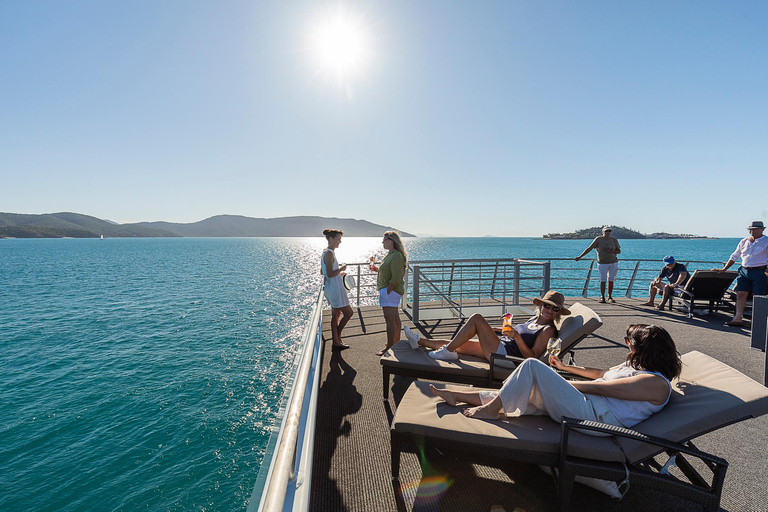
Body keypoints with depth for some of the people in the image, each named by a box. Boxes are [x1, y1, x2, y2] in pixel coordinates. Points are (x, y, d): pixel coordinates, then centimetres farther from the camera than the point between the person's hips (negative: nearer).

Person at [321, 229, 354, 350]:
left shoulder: (327, 253, 12)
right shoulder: (329, 254, -19)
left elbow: (322, 271, 20)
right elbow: (330, 274, -24)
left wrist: (339, 273, 18)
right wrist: (341, 269, -11)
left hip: (333, 289, 10)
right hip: (334, 289, -10)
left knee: (336, 315, 14)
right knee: (348, 312, -2)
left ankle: (336, 341, 20)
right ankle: (337, 338, 10)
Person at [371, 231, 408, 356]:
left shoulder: (396, 256, -18)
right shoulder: (391, 254, 15)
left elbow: (395, 278, -23)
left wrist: (387, 292, -22)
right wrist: (377, 269, 11)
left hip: (391, 290, -11)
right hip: (390, 290, 11)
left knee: (390, 320, -7)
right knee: (395, 318, 19)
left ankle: (389, 348, -1)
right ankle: (396, 342, 31)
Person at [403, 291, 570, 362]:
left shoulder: (549, 330, -6)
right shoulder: (534, 319, 17)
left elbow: (533, 356, -14)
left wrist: (517, 337, -26)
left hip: (503, 353, -8)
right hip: (499, 346, 8)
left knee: (476, 318, -18)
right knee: (455, 344, 6)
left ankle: (448, 351, -11)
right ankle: (419, 341, 19)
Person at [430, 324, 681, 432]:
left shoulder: (657, 383, -9)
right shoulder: (637, 366, 20)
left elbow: (598, 387, -14)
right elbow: (602, 374, 30)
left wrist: (557, 383, -6)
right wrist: (564, 367, 33)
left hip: (591, 414, -9)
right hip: (584, 403, 9)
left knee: (532, 366, -19)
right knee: (518, 394, 3)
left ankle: (491, 409, -8)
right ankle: (456, 395, 9)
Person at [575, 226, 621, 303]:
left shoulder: (614, 240, 3)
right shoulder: (598, 239, -7)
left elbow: (619, 251, 9)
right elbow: (589, 248, -9)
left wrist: (613, 251, -14)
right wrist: (580, 257, -13)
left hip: (613, 263, 3)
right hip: (602, 263, -2)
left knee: (611, 280, 3)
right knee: (603, 280, -2)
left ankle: (610, 297, 11)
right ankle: (602, 297, 7)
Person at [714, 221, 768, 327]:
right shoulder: (744, 241, 13)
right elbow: (734, 257, 18)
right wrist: (723, 269, 16)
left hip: (759, 271, -4)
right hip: (744, 271, 5)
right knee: (740, 294, -1)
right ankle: (737, 319, -1)